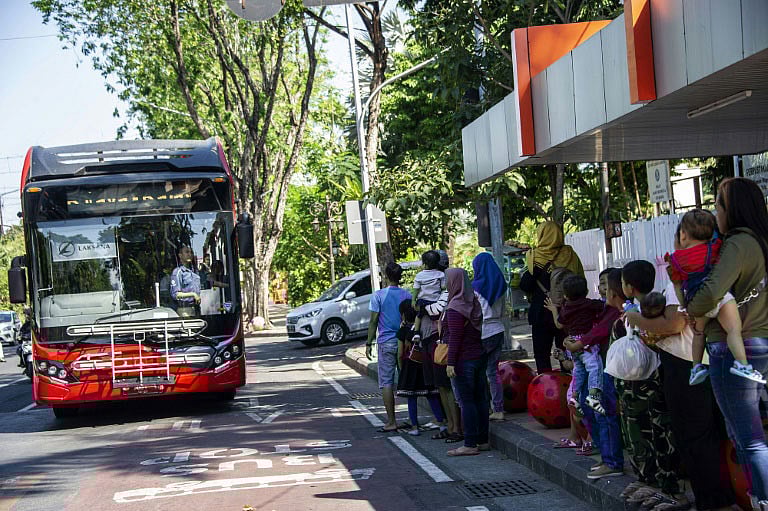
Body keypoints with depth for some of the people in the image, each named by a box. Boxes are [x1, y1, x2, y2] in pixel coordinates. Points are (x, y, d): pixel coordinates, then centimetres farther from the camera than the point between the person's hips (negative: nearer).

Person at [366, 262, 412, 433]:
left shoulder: (378, 296, -5)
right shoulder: (407, 295, 3)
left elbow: (373, 321, -5)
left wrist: (369, 343, 1)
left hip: (386, 343, -3)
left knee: (386, 382, 0)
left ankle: (391, 422, -3)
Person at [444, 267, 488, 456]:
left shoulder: (455, 308, -15)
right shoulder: (474, 303, 10)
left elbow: (454, 337, -18)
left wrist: (451, 362, -16)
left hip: (464, 360, -8)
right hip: (480, 356, 8)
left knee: (466, 401, -4)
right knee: (480, 398, 11)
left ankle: (470, 444, -2)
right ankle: (483, 440, 17)